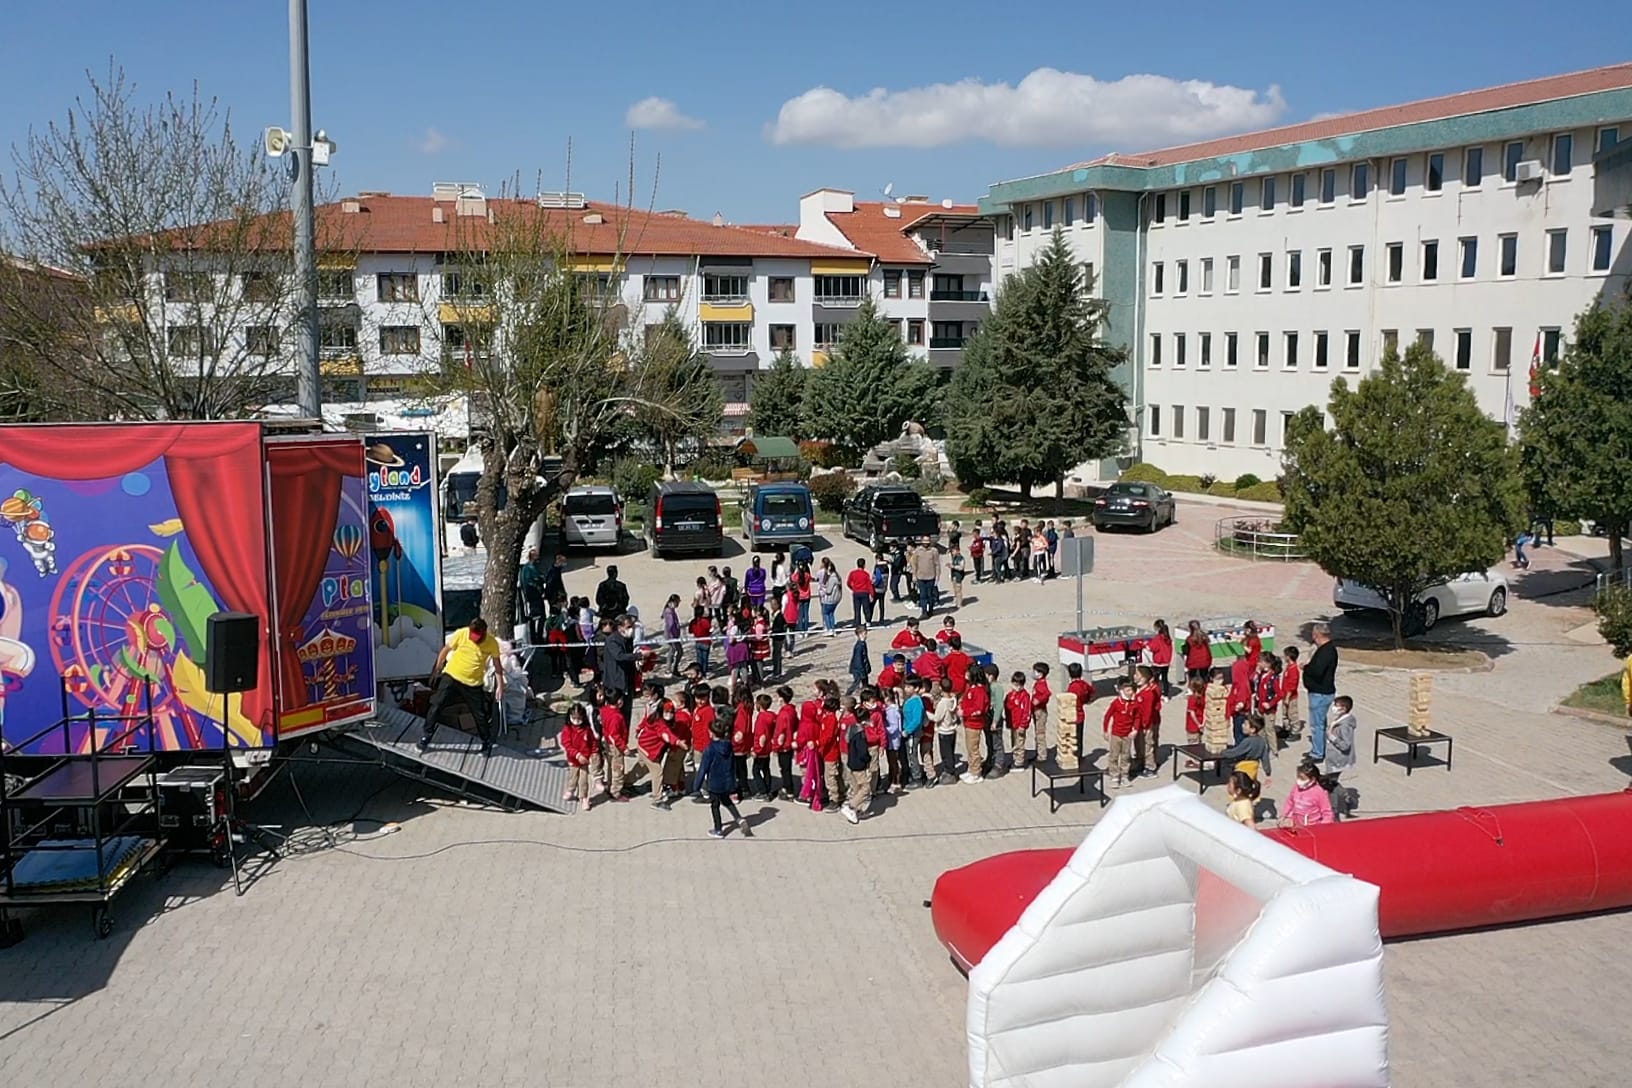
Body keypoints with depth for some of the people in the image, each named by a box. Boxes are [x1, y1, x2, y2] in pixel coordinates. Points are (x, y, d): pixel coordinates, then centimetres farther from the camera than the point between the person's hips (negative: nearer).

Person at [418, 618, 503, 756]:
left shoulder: (492, 643, -13)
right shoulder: (461, 634, -16)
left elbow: (497, 664, -1)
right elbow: (445, 650, -2)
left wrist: (500, 685, -4)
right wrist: (437, 670, 4)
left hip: (473, 684, 0)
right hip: (451, 677, 0)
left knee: (480, 714, 5)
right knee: (436, 706, -1)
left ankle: (487, 743, 25)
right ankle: (425, 737, 15)